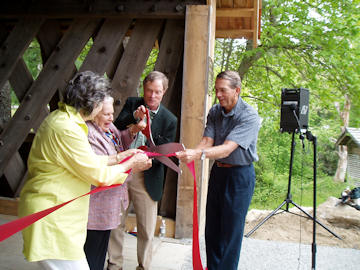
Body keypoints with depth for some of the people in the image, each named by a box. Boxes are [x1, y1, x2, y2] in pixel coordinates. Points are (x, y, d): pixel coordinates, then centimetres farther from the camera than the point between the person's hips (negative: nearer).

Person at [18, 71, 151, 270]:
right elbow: (100, 177, -17)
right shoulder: (67, 129, -22)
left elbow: (87, 161, 18)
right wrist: (131, 164, -2)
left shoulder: (60, 118, 10)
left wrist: (120, 157, 17)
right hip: (50, 216, -10)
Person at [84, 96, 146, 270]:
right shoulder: (88, 133, -21)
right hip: (95, 202, -9)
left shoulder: (109, 128, 7)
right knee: (93, 243, 4)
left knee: (103, 241, 22)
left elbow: (120, 141, 22)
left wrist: (133, 131, 4)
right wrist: (124, 155, -27)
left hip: (109, 198, 9)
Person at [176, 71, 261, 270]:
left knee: (231, 231, 2)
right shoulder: (214, 112, 2)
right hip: (217, 171, 6)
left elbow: (227, 149, -28)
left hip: (240, 175, -6)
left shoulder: (249, 116, -18)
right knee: (212, 228, 14)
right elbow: (207, 141, -8)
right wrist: (189, 153, -27)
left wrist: (199, 154, -43)